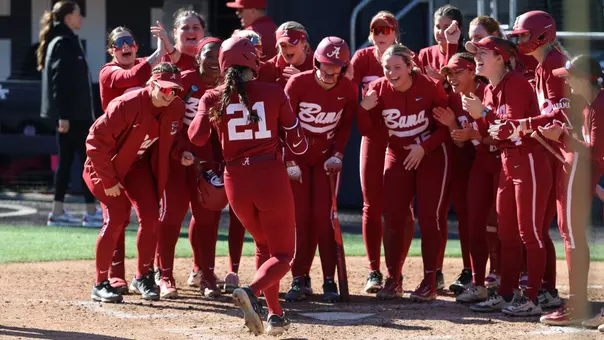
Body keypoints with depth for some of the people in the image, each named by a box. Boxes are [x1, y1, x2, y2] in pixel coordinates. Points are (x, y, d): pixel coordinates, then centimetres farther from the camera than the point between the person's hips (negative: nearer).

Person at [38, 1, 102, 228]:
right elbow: (60, 81, -20)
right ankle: (92, 213, -6)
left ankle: (58, 212, 9)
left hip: (69, 112, 10)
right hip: (73, 113, -10)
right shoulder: (65, 43, -13)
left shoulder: (61, 41, 18)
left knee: (66, 160, 9)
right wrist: (64, 115, -23)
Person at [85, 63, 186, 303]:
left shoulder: (176, 108, -13)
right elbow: (96, 140, -28)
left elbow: (170, 138, 9)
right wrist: (108, 181, -24)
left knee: (151, 217, -4)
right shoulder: (127, 106, -32)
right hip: (107, 165, -6)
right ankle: (100, 285, -3)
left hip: (139, 164, 6)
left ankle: (142, 278, 13)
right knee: (116, 219, -15)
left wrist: (181, 154, -11)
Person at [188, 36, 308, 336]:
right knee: (282, 254, 4)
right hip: (272, 177, -3)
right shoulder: (273, 92, -1)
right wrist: (301, 148, 28)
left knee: (264, 246, 23)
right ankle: (251, 291, -26)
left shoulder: (213, 98, 1)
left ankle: (275, 314, 15)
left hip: (236, 180, 3)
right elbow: (296, 141, 4)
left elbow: (196, 137, -1)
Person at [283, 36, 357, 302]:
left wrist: (338, 154, -8)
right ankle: (300, 278, 2)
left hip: (327, 157, 1)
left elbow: (346, 125, 4)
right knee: (301, 216, -4)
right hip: (298, 157, -1)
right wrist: (290, 161, -13)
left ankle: (329, 280, -4)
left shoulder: (348, 89, -9)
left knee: (324, 216, -7)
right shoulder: (298, 83, -16)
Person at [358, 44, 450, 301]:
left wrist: (424, 147, -21)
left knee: (430, 218, -6)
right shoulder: (378, 90, -10)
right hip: (397, 156, 3)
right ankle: (393, 280, 9)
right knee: (392, 218, 0)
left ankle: (430, 282, 0)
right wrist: (364, 109, -25)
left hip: (432, 156, -3)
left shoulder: (430, 87, -18)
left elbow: (446, 125, -10)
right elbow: (367, 131, -7)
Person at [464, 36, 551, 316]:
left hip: (529, 163, -9)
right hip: (507, 165, 9)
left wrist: (483, 113, -20)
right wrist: (476, 118, -2)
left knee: (530, 233, -6)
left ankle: (532, 299, -3)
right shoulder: (489, 91, 13)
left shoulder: (516, 83, -14)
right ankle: (505, 294, 19)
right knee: (507, 235, 13)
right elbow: (491, 135, 13)